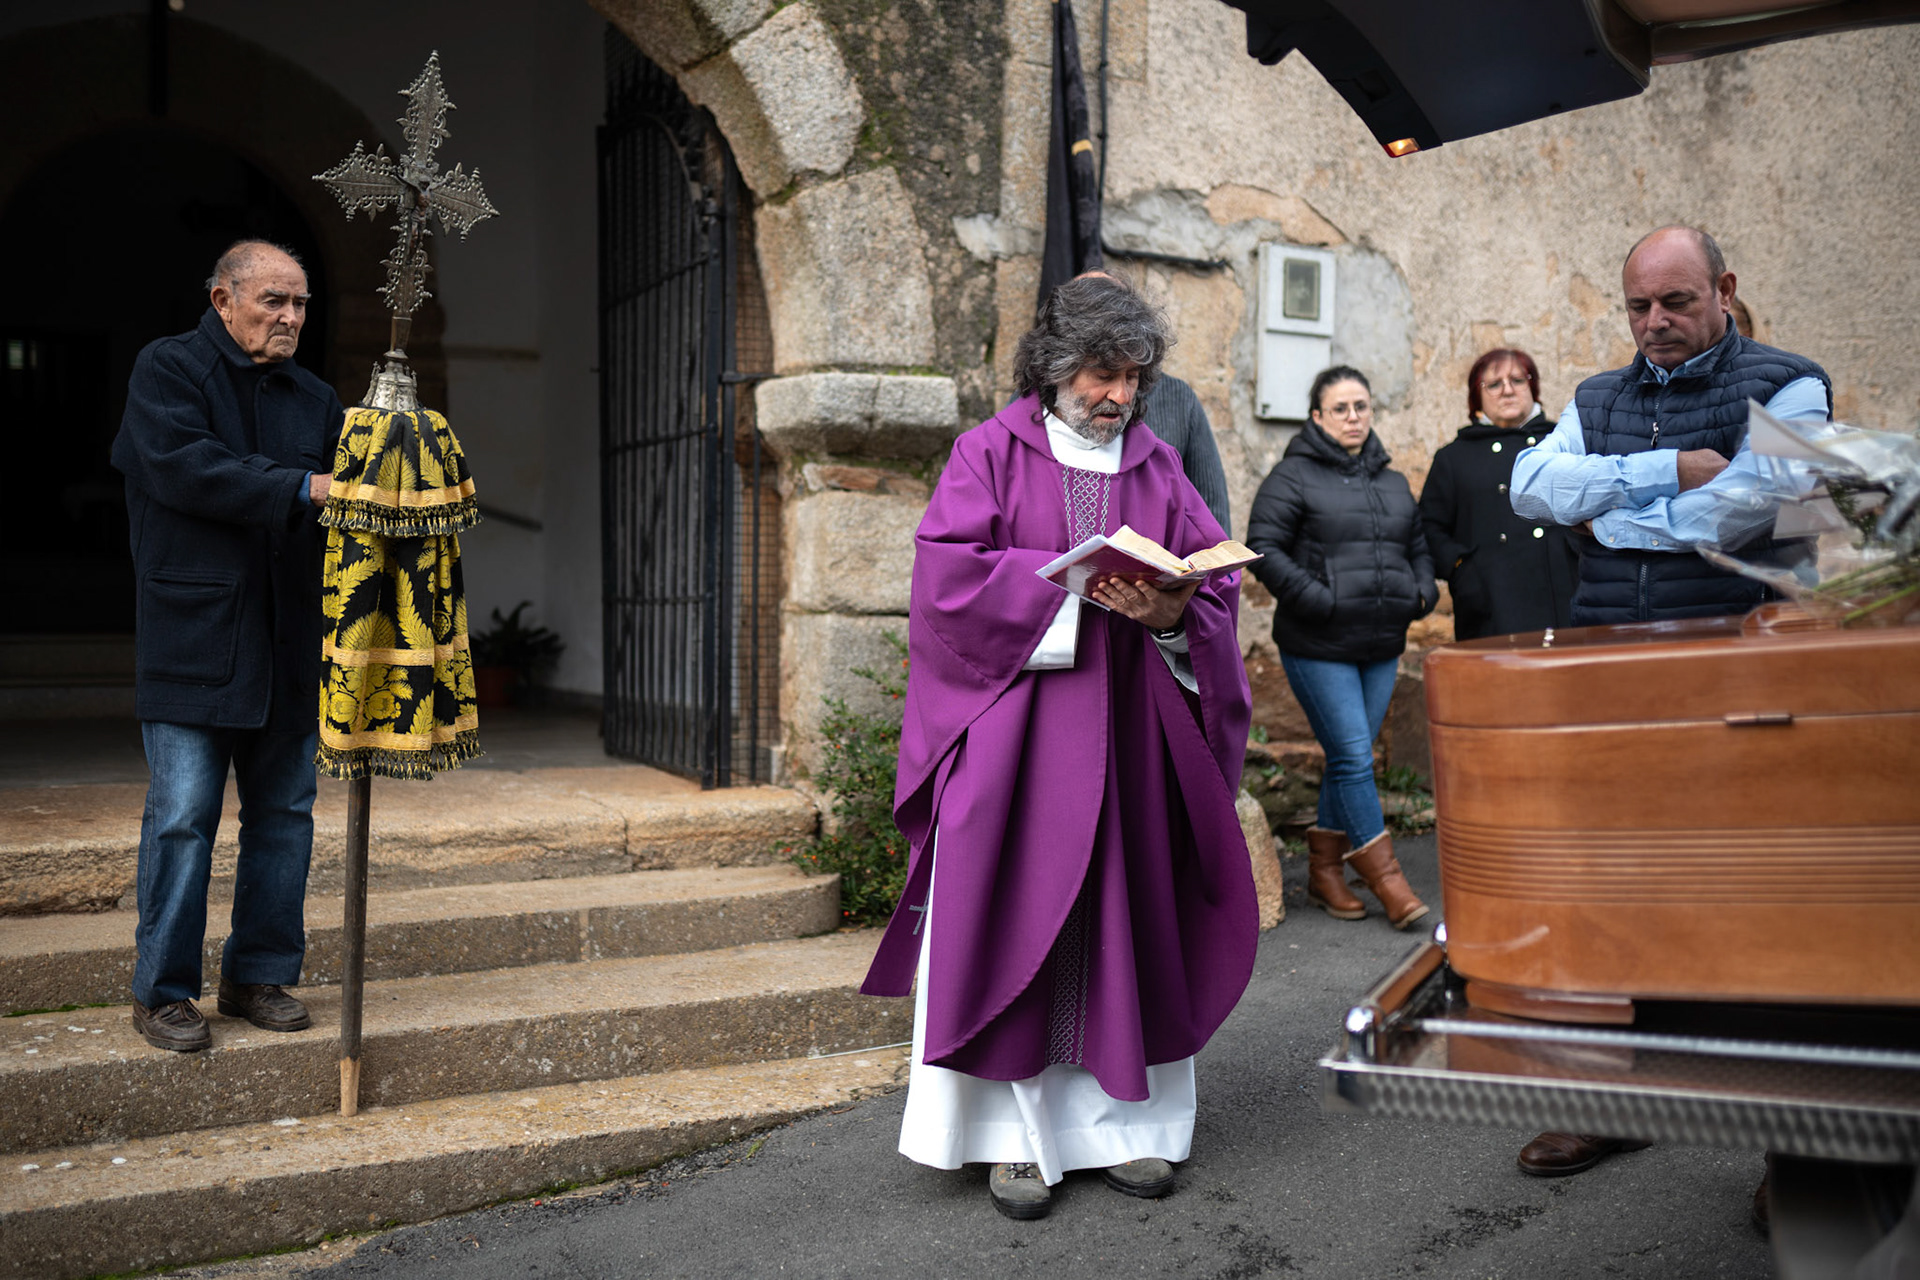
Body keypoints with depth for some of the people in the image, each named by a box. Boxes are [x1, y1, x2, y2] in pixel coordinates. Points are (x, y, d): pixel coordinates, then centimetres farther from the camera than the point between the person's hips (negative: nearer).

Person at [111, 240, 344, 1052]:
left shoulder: (315, 399, 16)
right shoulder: (168, 370, 0)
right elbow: (184, 465, -17)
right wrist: (303, 489, -21)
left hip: (289, 644, 6)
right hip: (193, 641, -5)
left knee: (284, 812, 9)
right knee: (182, 817, -4)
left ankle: (260, 976, 21)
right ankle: (162, 991, 8)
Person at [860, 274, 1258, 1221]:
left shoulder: (1157, 466, 13)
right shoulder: (992, 452, 2)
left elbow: (1216, 583, 8)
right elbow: (949, 573, -10)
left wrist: (1169, 612, -14)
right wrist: (1078, 583, -15)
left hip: (1129, 733, 4)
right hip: (1016, 733, -3)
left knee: (1126, 918, 5)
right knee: (1014, 918, -3)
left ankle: (1123, 1118, 17)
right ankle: (1014, 1132, 7)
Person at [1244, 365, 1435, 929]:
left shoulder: (1391, 481, 17)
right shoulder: (1292, 475, -3)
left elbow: (1419, 546, 27)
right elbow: (1264, 549, -11)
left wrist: (1422, 593, 7)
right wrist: (1320, 601, -17)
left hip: (1381, 647, 6)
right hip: (1317, 648, -6)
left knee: (1349, 759, 10)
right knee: (1353, 758, -8)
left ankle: (1325, 871, 21)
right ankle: (1385, 876, 1)